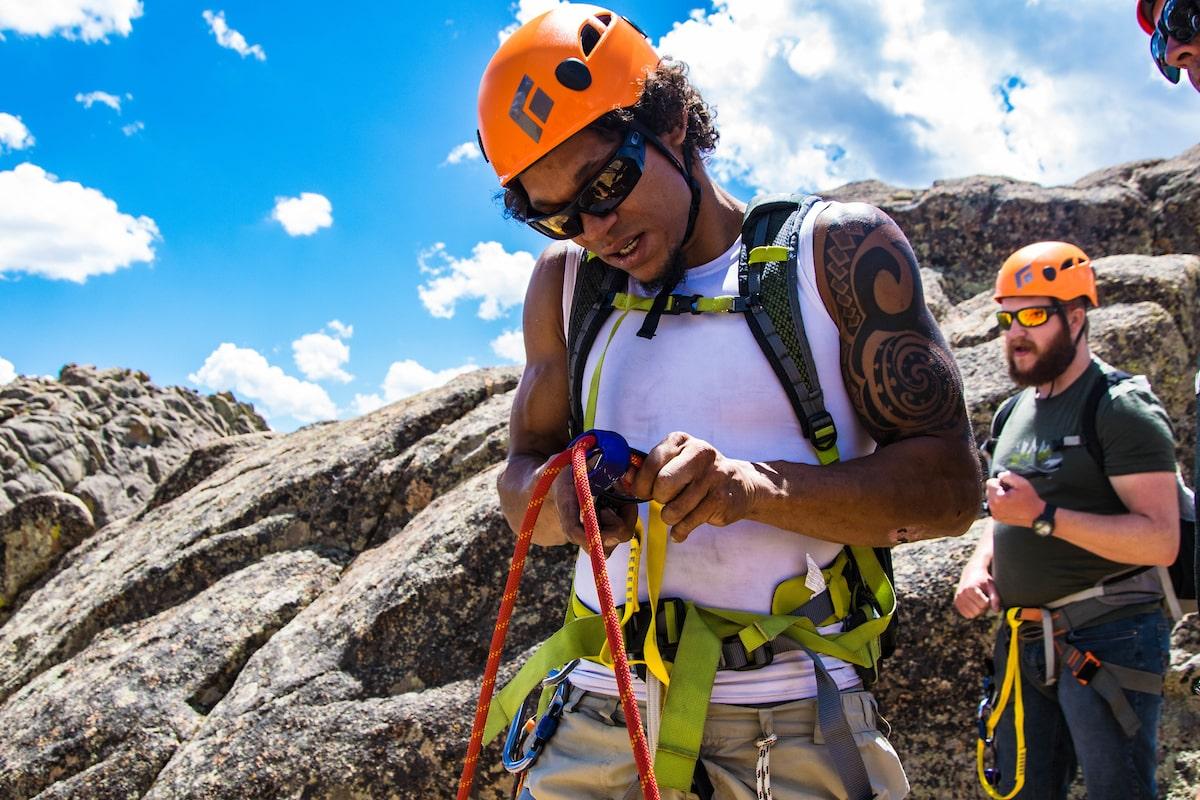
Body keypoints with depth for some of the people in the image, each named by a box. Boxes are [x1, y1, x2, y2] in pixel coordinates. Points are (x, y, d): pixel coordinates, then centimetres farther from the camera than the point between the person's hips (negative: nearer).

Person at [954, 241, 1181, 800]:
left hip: (1107, 638, -7)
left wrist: (1044, 516, -24)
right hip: (1023, 640, 7)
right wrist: (978, 564, 4)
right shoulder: (1013, 413, 14)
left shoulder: (1120, 407, -10)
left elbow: (1160, 540, -18)